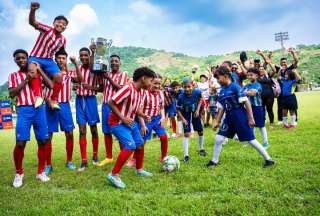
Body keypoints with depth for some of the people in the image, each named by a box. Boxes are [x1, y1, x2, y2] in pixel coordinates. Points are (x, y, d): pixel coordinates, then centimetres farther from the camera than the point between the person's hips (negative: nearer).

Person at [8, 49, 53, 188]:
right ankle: (19, 173, 13)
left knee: (42, 142, 3)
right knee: (20, 143, -7)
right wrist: (26, 80, -9)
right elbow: (11, 94, -4)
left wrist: (40, 70, 1)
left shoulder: (37, 73, 14)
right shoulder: (13, 75, 10)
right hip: (24, 110, -2)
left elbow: (51, 85, 0)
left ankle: (41, 172, 18)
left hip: (39, 109, 2)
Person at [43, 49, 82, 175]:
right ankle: (48, 165, 12)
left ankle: (69, 161, 18)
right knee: (48, 135, 1)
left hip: (65, 105, 2)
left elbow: (80, 80, -12)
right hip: (50, 105, -1)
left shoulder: (70, 73, 7)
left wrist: (75, 64, -20)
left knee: (69, 134, 3)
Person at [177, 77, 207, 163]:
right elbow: (178, 109, -17)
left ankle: (201, 149, 37)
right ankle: (186, 155, -3)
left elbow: (200, 98, -2)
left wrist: (198, 109, -9)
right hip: (186, 115, -3)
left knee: (200, 132, 13)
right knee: (187, 134, -10)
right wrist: (182, 119, -26)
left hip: (195, 113, 3)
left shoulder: (197, 92, -27)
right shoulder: (181, 97, -31)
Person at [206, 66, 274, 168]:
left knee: (251, 140, -1)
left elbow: (246, 102, -16)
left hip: (240, 116, -7)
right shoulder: (222, 91, 7)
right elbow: (221, 108, 14)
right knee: (218, 138, 3)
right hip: (229, 117, 7)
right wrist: (217, 121, 13)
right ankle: (214, 161, 19)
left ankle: (268, 159, 15)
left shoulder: (235, 86, -14)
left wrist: (250, 118, -16)